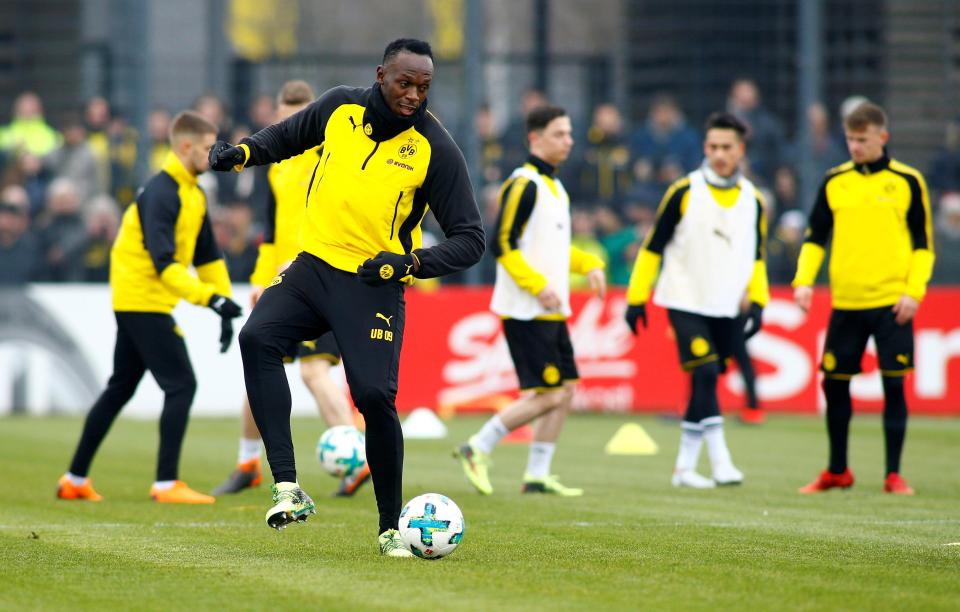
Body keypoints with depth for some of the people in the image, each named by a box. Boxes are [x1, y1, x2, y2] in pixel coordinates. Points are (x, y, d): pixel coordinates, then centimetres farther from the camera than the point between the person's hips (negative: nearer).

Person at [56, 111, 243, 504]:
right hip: (144, 300, -10)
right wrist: (211, 298, -33)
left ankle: (75, 479, 20)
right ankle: (167, 484, -10)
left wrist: (223, 303, 8)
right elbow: (164, 264, -28)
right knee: (181, 385, -11)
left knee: (120, 389, 15)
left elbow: (207, 255, 17)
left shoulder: (193, 195, 12)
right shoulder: (161, 194, -20)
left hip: (133, 305, 10)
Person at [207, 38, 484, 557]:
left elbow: (469, 240, -6)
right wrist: (244, 152, 1)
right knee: (257, 338, -24)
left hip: (375, 285, -3)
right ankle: (288, 489, -28)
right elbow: (288, 135, 22)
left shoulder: (436, 149, -9)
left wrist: (412, 262, -23)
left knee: (374, 396, -17)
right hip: (313, 266, 3)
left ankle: (391, 528, 5)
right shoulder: (340, 107, 0)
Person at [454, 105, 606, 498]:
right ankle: (477, 449, 0)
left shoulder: (553, 186, 16)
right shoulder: (524, 185, -13)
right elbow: (501, 244, -18)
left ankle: (537, 477, 13)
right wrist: (538, 286, -22)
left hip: (551, 312, 9)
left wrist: (588, 264, 10)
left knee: (565, 389, 7)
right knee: (548, 395, -11)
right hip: (526, 312, -9)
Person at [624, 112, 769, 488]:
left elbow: (757, 256, 17)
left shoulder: (753, 200, 6)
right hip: (685, 302, -4)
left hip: (725, 309, 4)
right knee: (705, 374, -19)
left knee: (706, 384, 6)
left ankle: (685, 467, 15)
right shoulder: (684, 192, -5)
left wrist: (757, 302, 6)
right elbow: (653, 247, 0)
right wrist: (637, 298, -3)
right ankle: (720, 462, -22)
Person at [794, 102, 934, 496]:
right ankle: (837, 471, 20)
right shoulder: (835, 182, 8)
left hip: (892, 302, -3)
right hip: (845, 302, 3)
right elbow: (815, 237, 12)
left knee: (894, 385, -4)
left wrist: (914, 291, -8)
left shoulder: (907, 182, 1)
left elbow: (924, 243, 3)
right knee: (834, 384, 5)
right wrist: (804, 279, -3)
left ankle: (893, 475, 4)